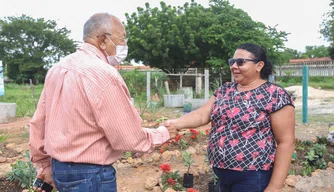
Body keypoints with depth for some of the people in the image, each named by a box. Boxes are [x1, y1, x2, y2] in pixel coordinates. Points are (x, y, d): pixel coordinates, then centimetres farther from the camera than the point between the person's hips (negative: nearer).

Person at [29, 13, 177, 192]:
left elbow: (37, 123, 11)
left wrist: (44, 165, 20)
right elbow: (130, 139, -19)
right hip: (91, 175, -8)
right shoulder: (104, 74, -21)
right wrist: (163, 133, -1)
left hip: (59, 167, 8)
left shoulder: (58, 68, 4)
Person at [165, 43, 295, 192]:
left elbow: (286, 142, -12)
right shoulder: (224, 90, 7)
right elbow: (202, 115, -1)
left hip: (251, 178, -6)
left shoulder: (275, 95, -12)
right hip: (221, 174, 6)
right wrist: (176, 123, -21)